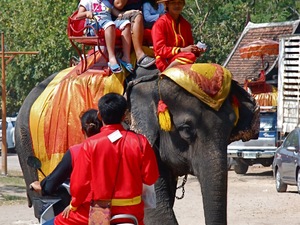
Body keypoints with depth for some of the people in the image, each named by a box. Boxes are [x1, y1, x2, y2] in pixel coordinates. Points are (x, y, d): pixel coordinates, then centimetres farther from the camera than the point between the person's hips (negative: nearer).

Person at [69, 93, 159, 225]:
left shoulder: (91, 144, -11)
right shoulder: (139, 141, -8)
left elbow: (80, 181, -6)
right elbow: (150, 177, -3)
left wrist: (74, 205, 11)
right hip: (132, 210, 1)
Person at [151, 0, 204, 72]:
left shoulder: (186, 24, 17)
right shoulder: (160, 23, -2)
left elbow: (190, 45, 23)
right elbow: (159, 49, -9)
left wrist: (196, 50, -2)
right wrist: (182, 50, -18)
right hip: (165, 62, -6)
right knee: (190, 56, -35)